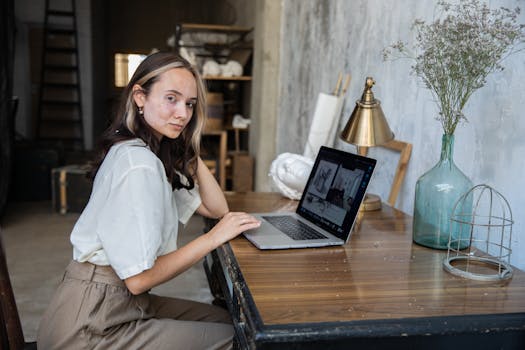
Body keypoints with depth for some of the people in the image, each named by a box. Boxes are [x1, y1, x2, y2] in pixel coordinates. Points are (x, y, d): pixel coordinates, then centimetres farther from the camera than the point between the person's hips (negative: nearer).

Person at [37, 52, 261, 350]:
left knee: (228, 319, 10)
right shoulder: (138, 165, -23)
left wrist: (189, 150, 1)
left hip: (123, 301, 9)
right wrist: (213, 238, -18)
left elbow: (217, 208, 8)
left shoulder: (160, 154, 6)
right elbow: (138, 278, -23)